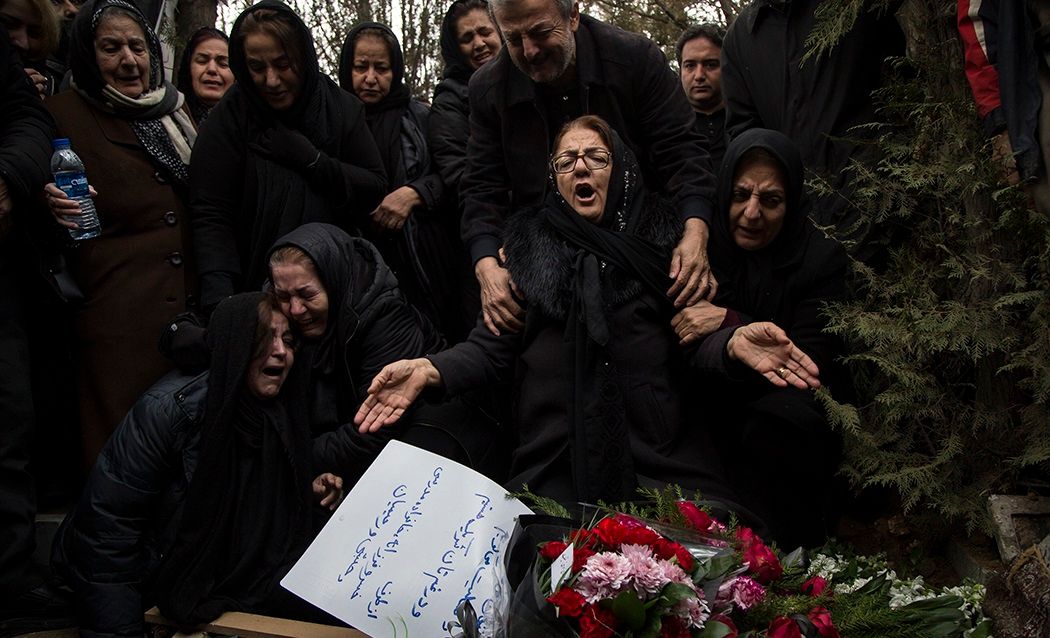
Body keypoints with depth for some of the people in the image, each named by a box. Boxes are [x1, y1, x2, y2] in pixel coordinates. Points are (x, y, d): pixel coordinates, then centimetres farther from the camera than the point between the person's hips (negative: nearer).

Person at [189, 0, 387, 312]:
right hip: (255, 285, -2)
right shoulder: (230, 116, -10)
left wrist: (311, 159, -16)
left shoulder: (342, 107, -3)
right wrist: (219, 298, -29)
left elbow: (375, 188, -3)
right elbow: (211, 214, -15)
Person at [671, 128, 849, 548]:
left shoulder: (822, 257, -6)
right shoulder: (705, 244, -2)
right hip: (720, 411, 3)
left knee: (770, 430, -33)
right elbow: (693, 352, -12)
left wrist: (729, 320, -20)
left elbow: (813, 358, -11)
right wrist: (733, 345, -37)